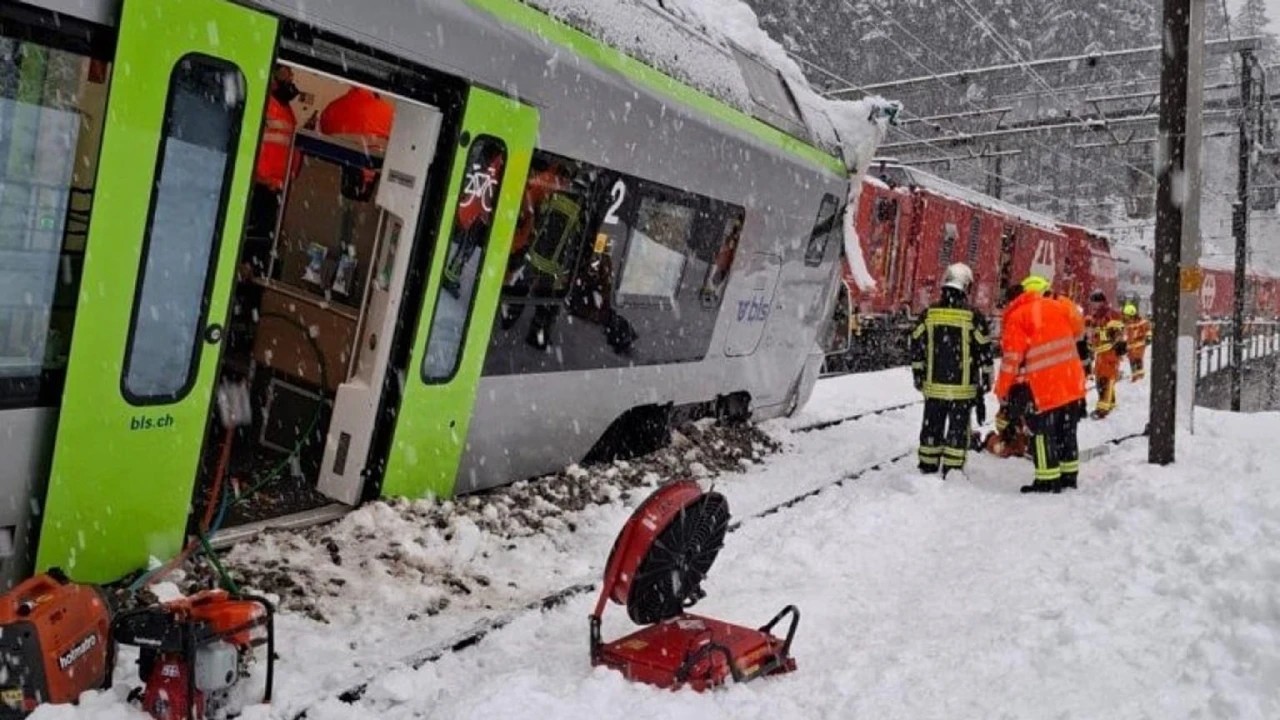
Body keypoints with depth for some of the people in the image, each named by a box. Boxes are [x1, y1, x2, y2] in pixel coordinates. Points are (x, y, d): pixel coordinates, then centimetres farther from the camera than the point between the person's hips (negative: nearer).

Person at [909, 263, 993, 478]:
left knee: (932, 425, 12)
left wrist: (918, 375, 15)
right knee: (958, 427, 4)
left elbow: (917, 346, 5)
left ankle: (927, 467, 19)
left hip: (934, 385, 3)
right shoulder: (973, 316, -9)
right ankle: (952, 471, 5)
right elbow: (984, 351, -4)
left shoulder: (929, 313, 1)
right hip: (962, 387, -3)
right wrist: (986, 380, 6)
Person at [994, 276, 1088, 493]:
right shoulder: (1060, 307, 9)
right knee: (1067, 431, 17)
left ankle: (1047, 481, 3)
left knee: (1043, 433, 2)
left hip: (1043, 387, -6)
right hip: (1072, 382, 6)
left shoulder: (1018, 316, -7)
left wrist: (1002, 388, -3)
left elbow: (1012, 356, -10)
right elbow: (1077, 332, 22)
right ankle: (1069, 476, 25)